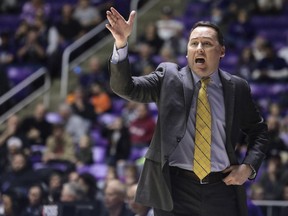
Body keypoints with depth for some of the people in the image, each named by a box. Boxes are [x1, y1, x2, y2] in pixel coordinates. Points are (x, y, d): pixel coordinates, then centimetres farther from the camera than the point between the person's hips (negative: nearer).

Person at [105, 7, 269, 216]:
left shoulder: (237, 88, 8)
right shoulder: (169, 77, 4)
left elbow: (259, 131, 20)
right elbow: (125, 87, -7)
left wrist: (249, 166, 2)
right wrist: (121, 43, -23)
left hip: (222, 189, 1)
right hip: (175, 187, -1)